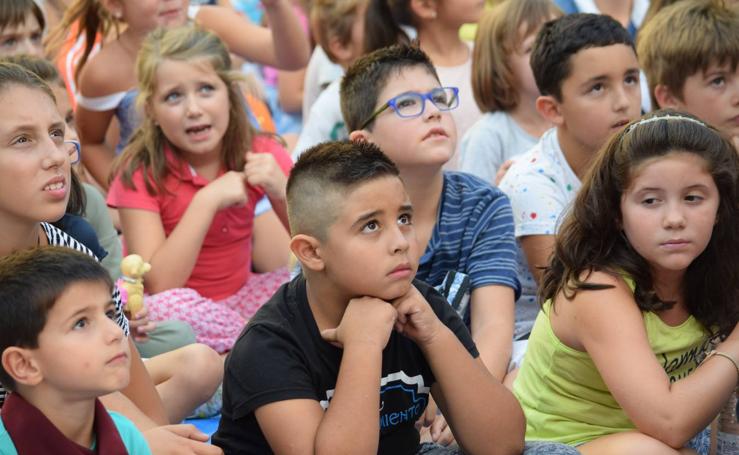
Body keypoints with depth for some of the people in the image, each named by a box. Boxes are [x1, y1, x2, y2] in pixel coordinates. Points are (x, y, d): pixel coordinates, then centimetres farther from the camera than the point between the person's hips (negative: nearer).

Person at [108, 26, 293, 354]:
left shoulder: (261, 155, -6)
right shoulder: (140, 171, -14)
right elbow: (158, 286, -24)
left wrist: (282, 191, -24)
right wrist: (207, 200, -28)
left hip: (239, 297, 3)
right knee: (166, 306, -36)